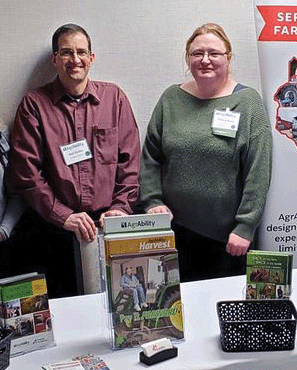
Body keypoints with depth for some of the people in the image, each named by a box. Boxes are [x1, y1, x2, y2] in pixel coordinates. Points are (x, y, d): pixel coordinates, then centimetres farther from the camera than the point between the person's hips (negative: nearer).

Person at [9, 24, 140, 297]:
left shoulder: (114, 97, 8)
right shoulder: (34, 104, 2)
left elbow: (130, 160, 7)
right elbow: (25, 172, -4)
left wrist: (121, 207, -5)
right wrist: (63, 216, -12)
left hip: (110, 224, 2)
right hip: (55, 232, -1)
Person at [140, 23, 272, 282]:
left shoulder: (248, 102, -2)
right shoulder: (171, 99, 7)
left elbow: (259, 173, -7)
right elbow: (150, 158, 9)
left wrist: (245, 227, -10)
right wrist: (153, 201, -2)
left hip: (226, 235, -2)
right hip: (175, 229, 3)